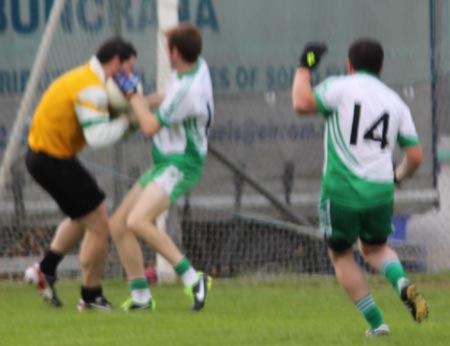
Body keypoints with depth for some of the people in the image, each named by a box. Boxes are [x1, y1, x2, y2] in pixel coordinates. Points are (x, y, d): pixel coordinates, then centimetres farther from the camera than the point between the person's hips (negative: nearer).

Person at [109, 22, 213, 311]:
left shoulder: (189, 88, -25)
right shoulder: (197, 65, 4)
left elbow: (151, 126, -18)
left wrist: (132, 93, -7)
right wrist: (142, 101, 18)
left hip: (179, 167, -10)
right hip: (163, 163, 10)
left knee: (137, 222, -29)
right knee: (119, 225, 7)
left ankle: (193, 280, -23)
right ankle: (141, 296, 12)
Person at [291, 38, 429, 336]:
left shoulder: (341, 88, -3)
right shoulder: (396, 102, 10)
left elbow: (302, 104, -15)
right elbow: (415, 157, 7)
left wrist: (305, 67, 0)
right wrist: (399, 176, 28)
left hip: (342, 190, -4)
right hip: (380, 191, 4)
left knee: (341, 255, 16)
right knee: (374, 248, 27)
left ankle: (376, 322, 9)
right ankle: (402, 283, -5)